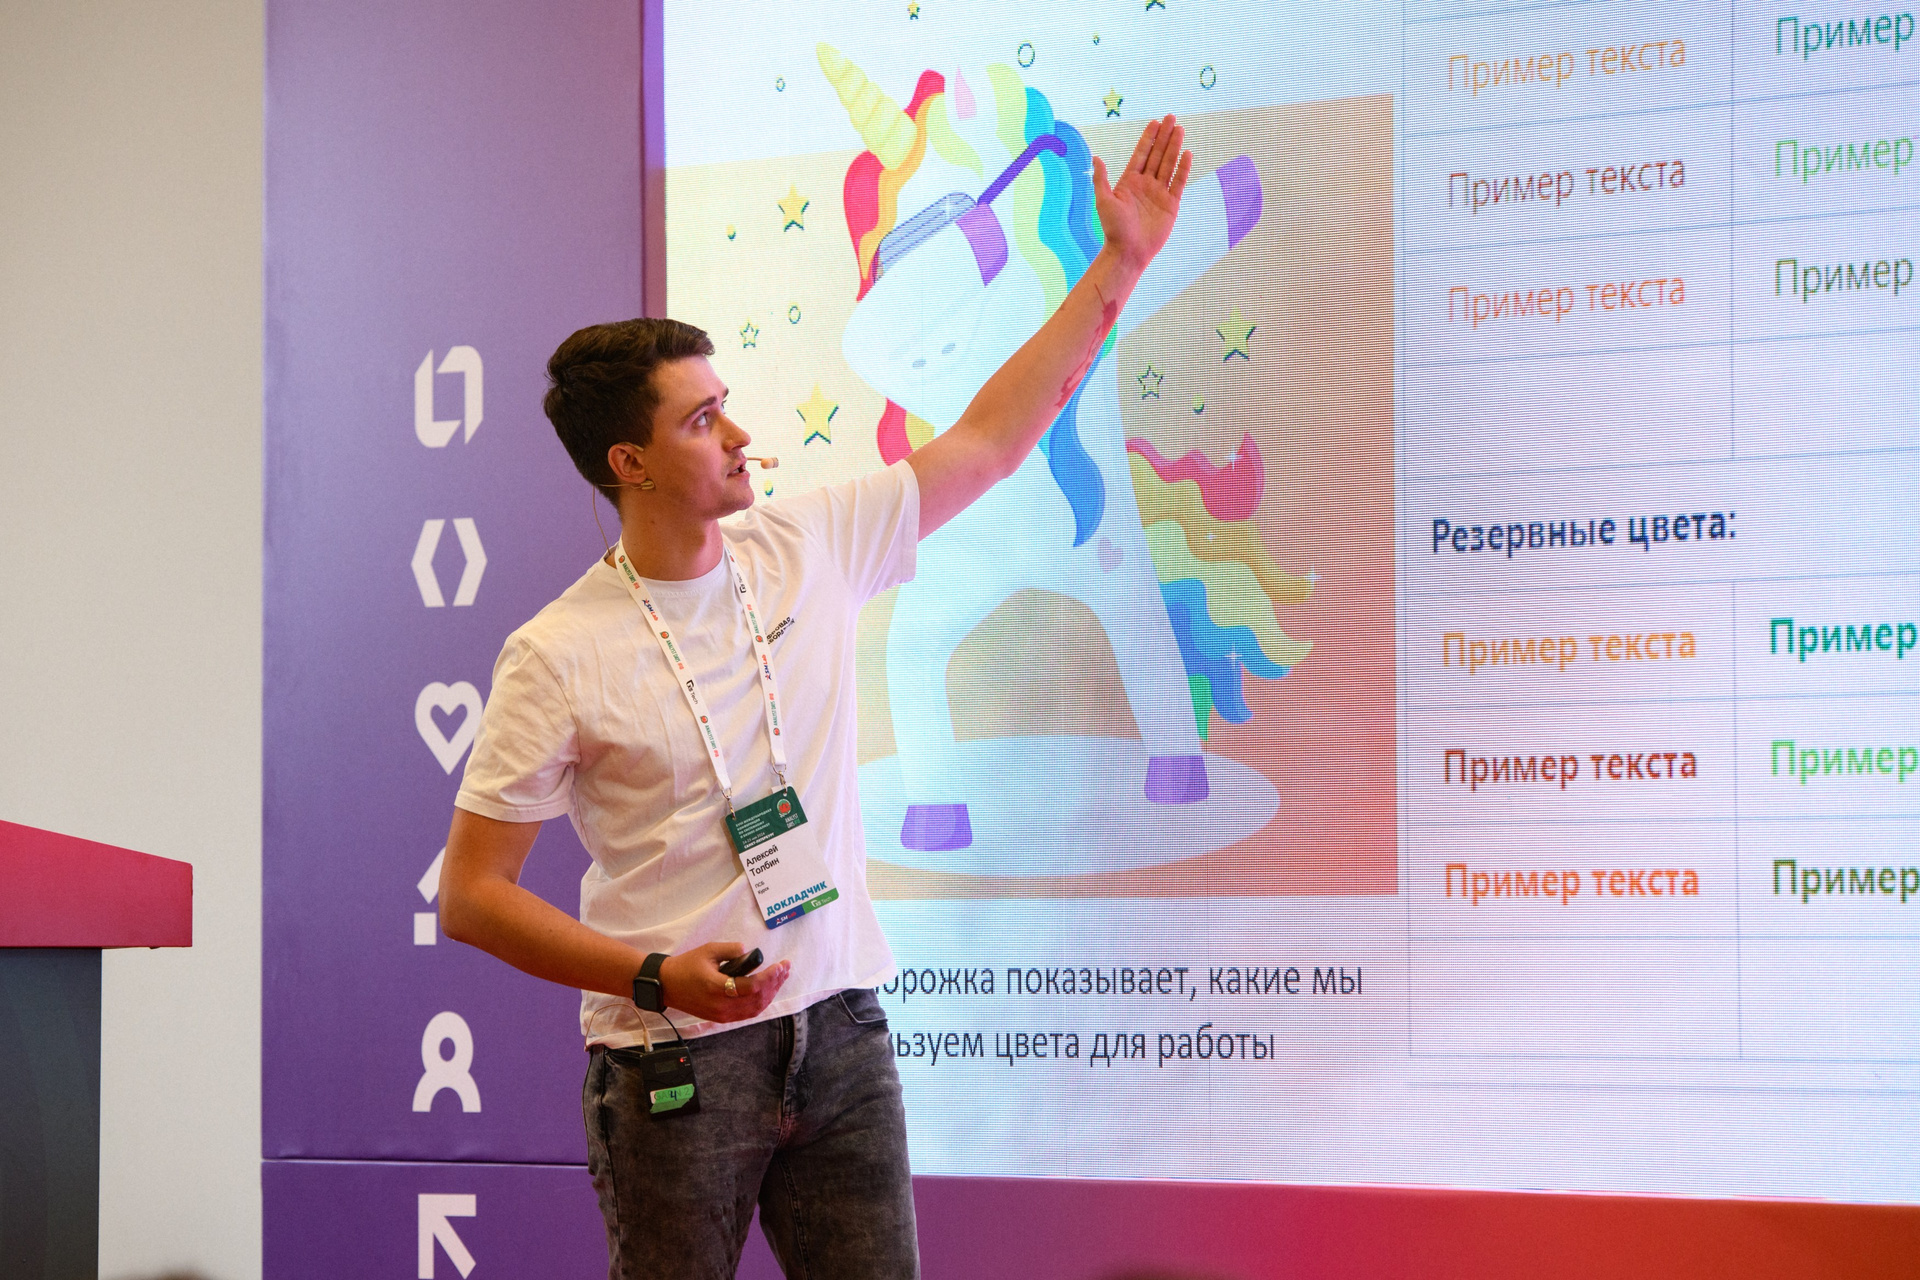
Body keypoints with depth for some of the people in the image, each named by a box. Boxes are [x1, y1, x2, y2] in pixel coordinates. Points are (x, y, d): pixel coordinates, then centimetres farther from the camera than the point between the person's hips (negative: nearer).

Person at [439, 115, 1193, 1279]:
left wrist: (1121, 262, 10)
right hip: (675, 1067, -4)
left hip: (841, 1033, 4)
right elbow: (471, 895, -7)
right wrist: (657, 977, -17)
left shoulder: (811, 550, 5)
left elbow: (993, 439, 12)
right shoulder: (560, 655, -8)